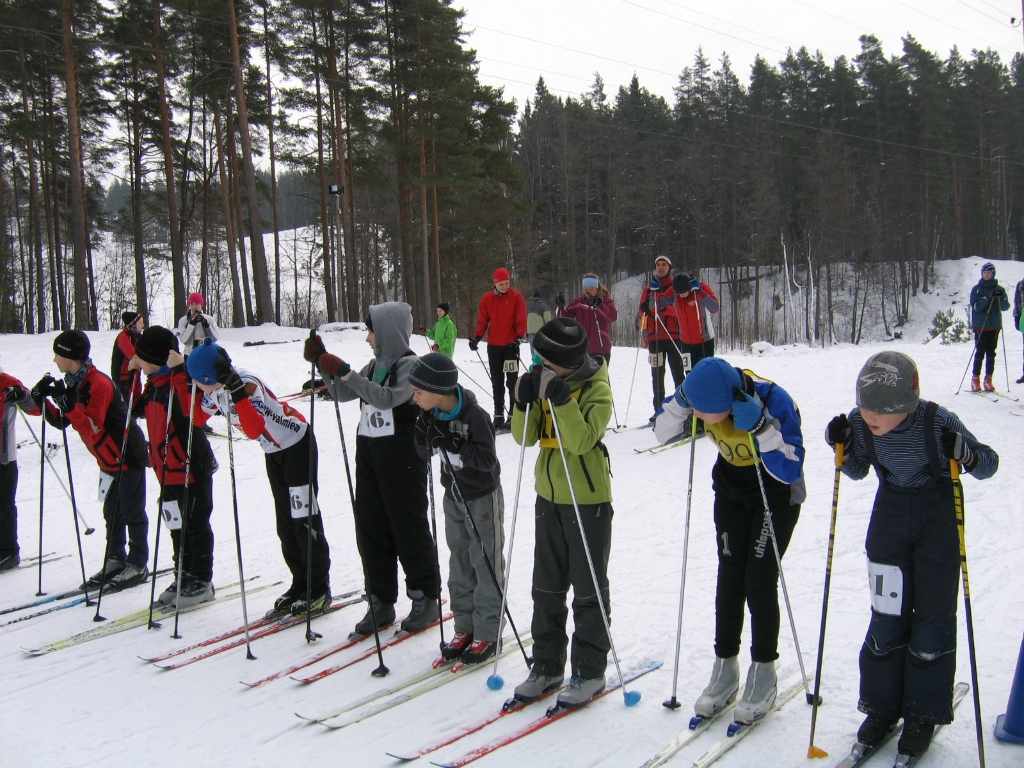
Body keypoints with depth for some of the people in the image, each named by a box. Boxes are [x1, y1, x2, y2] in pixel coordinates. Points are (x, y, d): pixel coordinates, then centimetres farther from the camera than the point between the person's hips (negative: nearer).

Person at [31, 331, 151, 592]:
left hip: (128, 455, -9)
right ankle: (116, 560, 25)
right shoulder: (74, 383, 5)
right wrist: (41, 400, -6)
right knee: (112, 511, 15)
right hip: (108, 460, 9)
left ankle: (138, 565, 9)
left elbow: (92, 428, -27)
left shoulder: (99, 383, -22)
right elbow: (62, 422, 6)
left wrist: (69, 403, -34)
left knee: (132, 512, 0)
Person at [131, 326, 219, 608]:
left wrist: (182, 372, -35)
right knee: (177, 526, 16)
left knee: (195, 525, 2)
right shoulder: (154, 384, 9)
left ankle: (202, 582, 13)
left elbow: (197, 414, -33)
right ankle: (184, 577, 27)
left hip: (191, 468, -9)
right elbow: (138, 409, 24)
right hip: (167, 470, 9)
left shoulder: (181, 379, -17)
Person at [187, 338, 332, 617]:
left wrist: (235, 388, -49)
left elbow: (254, 430, -43)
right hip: (274, 452, 8)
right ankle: (300, 585, 21)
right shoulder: (215, 390, -8)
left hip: (297, 444, -8)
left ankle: (320, 589, 6)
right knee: (285, 524, 11)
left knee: (304, 520, -4)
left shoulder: (247, 383, -32)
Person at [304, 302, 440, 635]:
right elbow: (343, 393, 16)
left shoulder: (411, 365, -11)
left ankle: (426, 598, 15)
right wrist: (322, 363, 4)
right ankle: (381, 601, 17)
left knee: (408, 527, 1)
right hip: (369, 455, 8)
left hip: (402, 458, -8)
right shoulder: (374, 365, 13)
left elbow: (387, 397, -26)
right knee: (370, 529, 8)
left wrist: (345, 371, -29)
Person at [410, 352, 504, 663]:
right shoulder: (434, 415, -5)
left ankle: (487, 633, 12)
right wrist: (424, 431, -17)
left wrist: (451, 447, -32)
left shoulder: (475, 416, -25)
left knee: (485, 566, 3)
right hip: (454, 496, 7)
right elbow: (424, 452, 2)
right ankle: (465, 627, 25)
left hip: (483, 498, -7)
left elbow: (487, 459, -26)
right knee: (460, 563, 14)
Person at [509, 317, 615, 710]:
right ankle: (546, 665, 26)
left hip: (588, 500, -6)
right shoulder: (541, 382, 2)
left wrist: (562, 400, -32)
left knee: (588, 590, 4)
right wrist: (524, 403, -19)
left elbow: (582, 440, -25)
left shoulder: (596, 388, -14)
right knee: (546, 587, 13)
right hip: (549, 497, 6)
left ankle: (590, 672, 16)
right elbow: (525, 437, -2)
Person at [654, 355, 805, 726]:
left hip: (776, 492, -4)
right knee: (729, 576, 1)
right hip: (731, 485, 4)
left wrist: (760, 426, -46)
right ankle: (725, 667, 13)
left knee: (759, 580, -7)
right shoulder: (704, 395, -21)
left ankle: (763, 672, 9)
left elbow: (789, 470, -36)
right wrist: (681, 402, -29)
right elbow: (663, 433, -12)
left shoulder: (774, 400, -34)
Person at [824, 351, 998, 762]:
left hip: (938, 513, -2)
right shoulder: (859, 422, -16)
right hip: (890, 510, 3)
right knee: (887, 613, 4)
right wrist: (843, 449, -18)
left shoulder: (938, 422, -26)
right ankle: (882, 706, 18)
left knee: (933, 614, 2)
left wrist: (966, 453, -35)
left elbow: (989, 466, -14)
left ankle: (923, 715, 17)